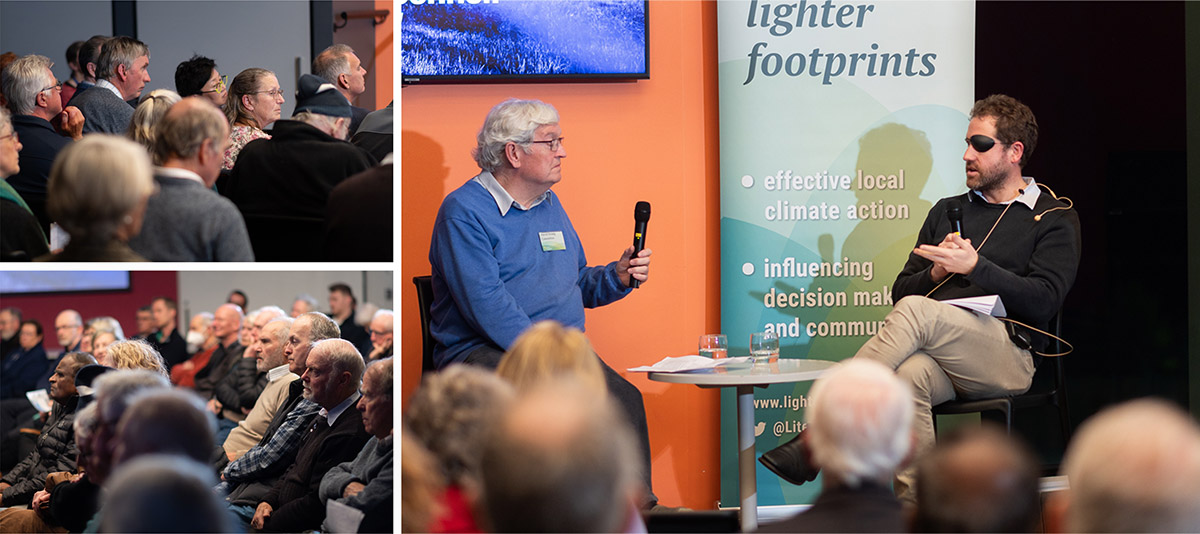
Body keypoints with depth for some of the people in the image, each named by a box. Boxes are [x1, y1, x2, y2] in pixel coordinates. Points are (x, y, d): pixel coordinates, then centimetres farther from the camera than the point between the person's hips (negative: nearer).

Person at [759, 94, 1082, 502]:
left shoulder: (1055, 219, 12)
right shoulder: (947, 211, 28)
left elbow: (1043, 301, -5)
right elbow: (900, 290, 21)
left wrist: (974, 266, -14)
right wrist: (936, 272, -1)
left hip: (1009, 357, -4)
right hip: (941, 359, 4)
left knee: (916, 311, -32)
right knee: (911, 374, -36)